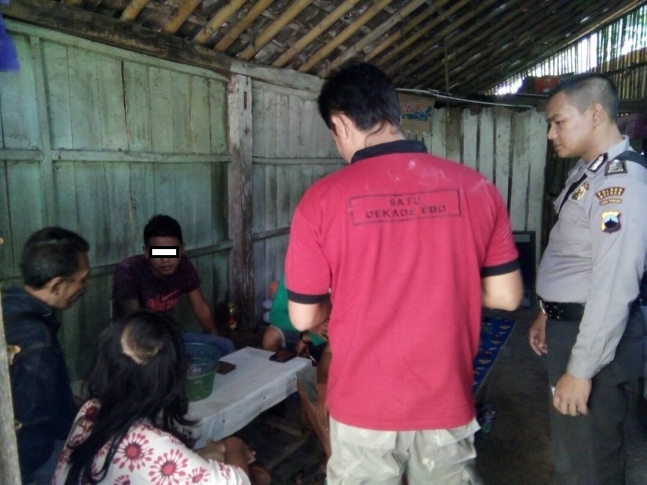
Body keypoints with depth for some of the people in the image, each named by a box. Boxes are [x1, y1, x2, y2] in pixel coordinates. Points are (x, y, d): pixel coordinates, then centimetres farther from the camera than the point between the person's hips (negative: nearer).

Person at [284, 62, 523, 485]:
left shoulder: (322, 200, -15)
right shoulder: (476, 187, -9)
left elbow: (304, 318, -8)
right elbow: (507, 296, -2)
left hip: (363, 408, -2)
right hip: (447, 404, 3)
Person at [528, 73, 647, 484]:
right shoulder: (586, 170, 9)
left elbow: (613, 287, -26)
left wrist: (581, 370, -22)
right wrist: (549, 313, 20)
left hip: (597, 335, -9)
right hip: (568, 324, 9)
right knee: (570, 447, 26)